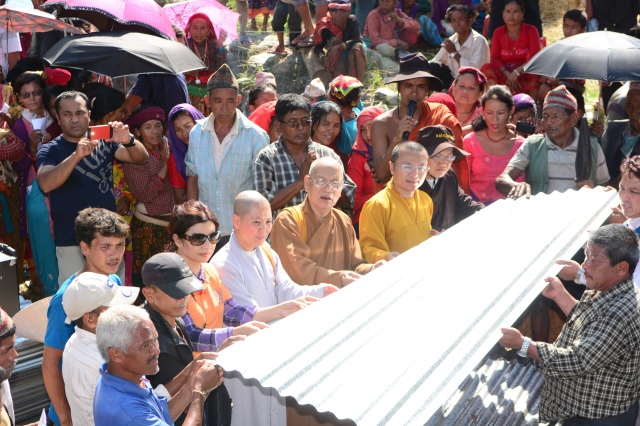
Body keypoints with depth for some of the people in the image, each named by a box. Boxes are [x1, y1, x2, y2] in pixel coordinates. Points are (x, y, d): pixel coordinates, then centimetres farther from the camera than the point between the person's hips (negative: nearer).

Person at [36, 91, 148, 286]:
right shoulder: (50, 150, -4)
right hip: (71, 242, -3)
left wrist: (128, 141, -27)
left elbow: (142, 159, -5)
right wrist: (77, 155, -35)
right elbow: (45, 185, -23)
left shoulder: (104, 142, 5)